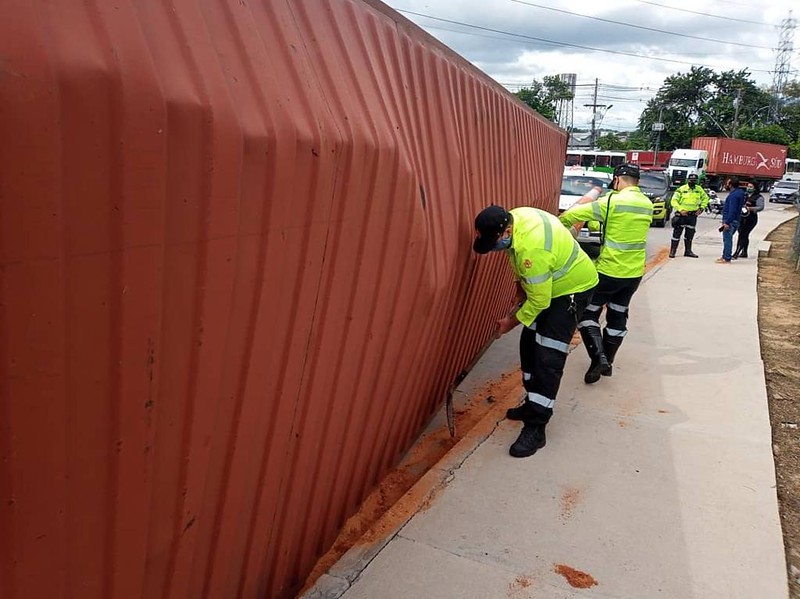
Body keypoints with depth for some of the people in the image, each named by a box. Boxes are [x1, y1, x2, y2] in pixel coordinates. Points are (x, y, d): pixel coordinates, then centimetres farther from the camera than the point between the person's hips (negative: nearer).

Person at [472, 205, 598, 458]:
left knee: (548, 358, -13)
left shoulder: (531, 248, -38)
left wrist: (512, 322, -13)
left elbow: (538, 301, -28)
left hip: (572, 288, -10)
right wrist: (521, 284, 5)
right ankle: (534, 403, 27)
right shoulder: (514, 217, -12)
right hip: (545, 285, 10)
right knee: (529, 344, 12)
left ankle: (535, 429, -10)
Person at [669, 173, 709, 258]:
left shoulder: (699, 189, 6)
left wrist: (701, 208, 7)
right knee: (677, 233, -5)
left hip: (693, 215, 4)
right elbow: (674, 201, -9)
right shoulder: (681, 189, -8)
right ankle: (672, 251, -1)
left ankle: (688, 251, 21)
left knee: (690, 234, 12)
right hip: (682, 214, -4)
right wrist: (681, 210, -18)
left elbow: (705, 198, 20)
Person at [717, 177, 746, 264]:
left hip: (730, 221, -10)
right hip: (733, 220, 10)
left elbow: (732, 210, -24)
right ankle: (725, 256, 24)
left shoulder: (734, 195, -18)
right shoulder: (739, 192, 14)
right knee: (727, 239, 16)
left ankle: (727, 259, -4)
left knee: (727, 239, -7)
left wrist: (727, 222, -24)